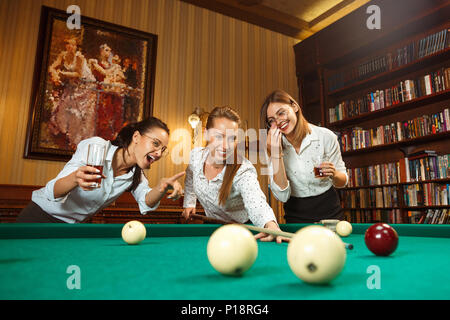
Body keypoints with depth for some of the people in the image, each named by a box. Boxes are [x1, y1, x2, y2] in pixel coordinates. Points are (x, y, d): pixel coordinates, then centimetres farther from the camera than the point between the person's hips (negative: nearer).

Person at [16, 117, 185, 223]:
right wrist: (75, 178, -52)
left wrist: (162, 187, -41)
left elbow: (146, 204, -19)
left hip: (72, 225, 5)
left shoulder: (136, 173, -7)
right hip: (40, 216, -5)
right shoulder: (95, 146, -26)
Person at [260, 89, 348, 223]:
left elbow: (343, 181, -2)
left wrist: (333, 174, -25)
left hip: (329, 212, -1)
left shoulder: (326, 136, -13)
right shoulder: (273, 147, -11)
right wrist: (276, 154, -27)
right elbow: (282, 196, -19)